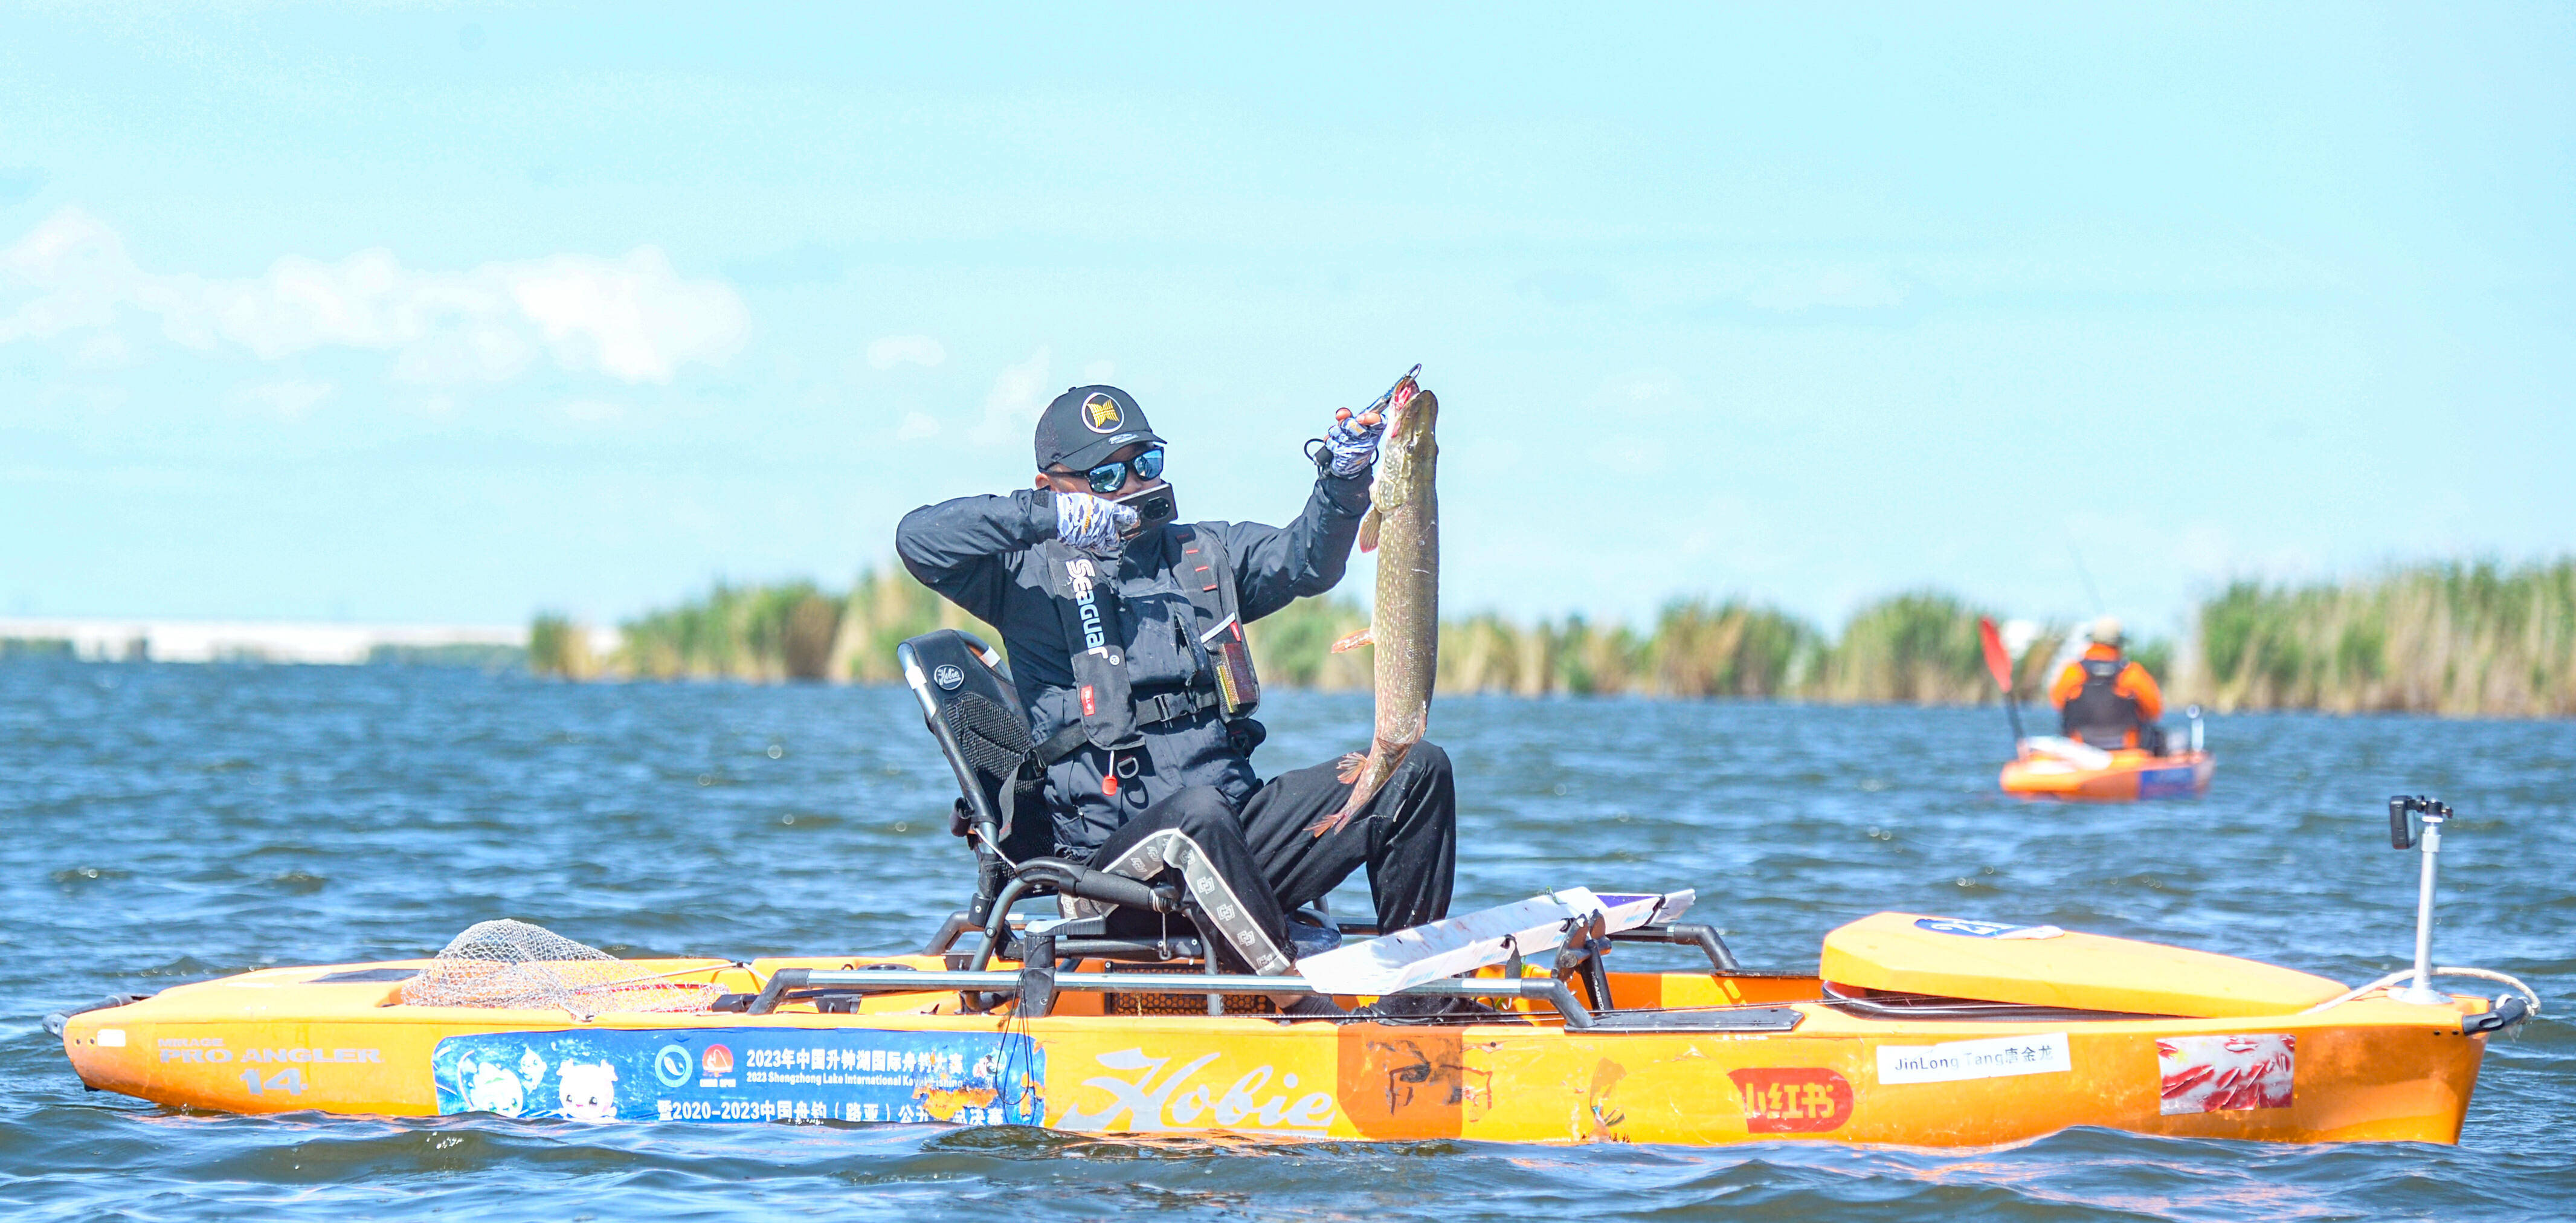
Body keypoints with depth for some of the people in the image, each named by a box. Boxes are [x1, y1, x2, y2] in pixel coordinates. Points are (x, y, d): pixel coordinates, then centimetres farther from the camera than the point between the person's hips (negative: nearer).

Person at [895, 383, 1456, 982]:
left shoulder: (1207, 553, 21)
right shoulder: (1034, 574, 7)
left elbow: (1306, 560, 4)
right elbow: (918, 539, -7)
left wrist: (1343, 483, -16)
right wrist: (1048, 517, -18)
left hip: (1240, 836, 5)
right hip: (1114, 856, -5)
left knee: (1417, 770, -8)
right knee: (1198, 811, -40)